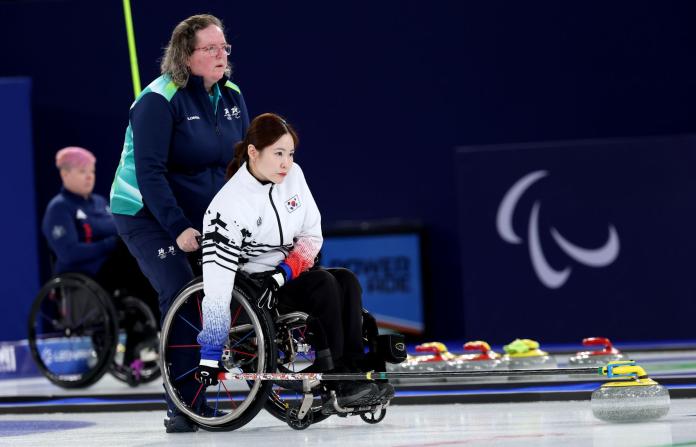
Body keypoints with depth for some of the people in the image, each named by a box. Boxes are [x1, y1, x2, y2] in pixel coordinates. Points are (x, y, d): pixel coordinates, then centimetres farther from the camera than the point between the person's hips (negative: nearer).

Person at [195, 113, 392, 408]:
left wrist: (284, 273, -17)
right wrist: (210, 353, -31)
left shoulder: (293, 176, -4)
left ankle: (353, 370, -22)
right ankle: (331, 376, -24)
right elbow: (217, 278, -27)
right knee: (324, 284, -26)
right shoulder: (230, 204, -23)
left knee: (347, 282, -17)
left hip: (290, 276, 7)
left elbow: (312, 235, 4)